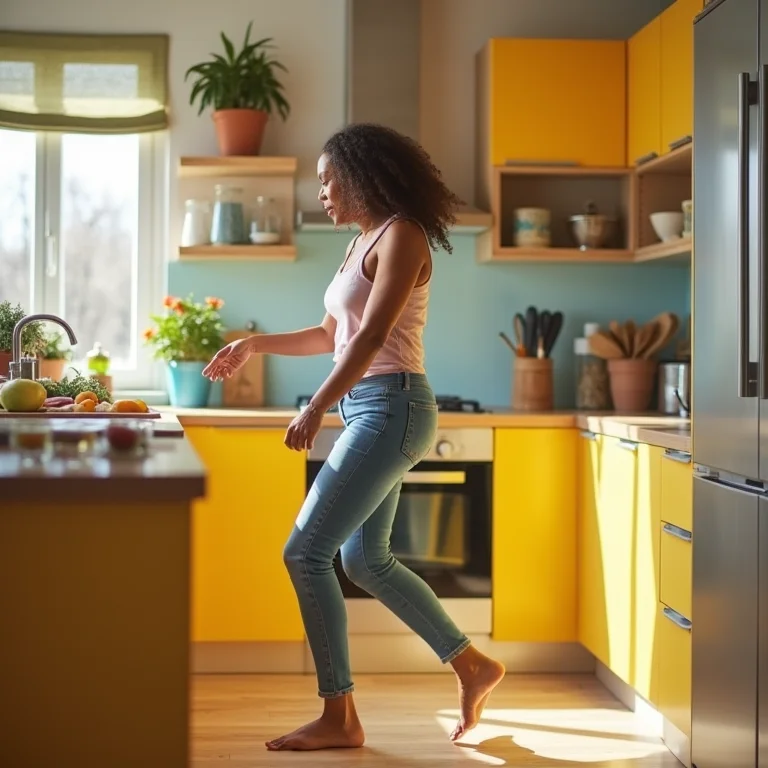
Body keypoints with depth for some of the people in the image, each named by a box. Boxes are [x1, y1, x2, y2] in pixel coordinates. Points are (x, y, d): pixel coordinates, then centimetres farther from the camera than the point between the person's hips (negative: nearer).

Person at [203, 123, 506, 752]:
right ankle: (473, 666, 24)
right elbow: (333, 336, 26)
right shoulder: (364, 243, 18)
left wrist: (316, 408, -25)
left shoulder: (401, 236, -9)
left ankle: (339, 718, -2)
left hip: (390, 408, -10)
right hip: (369, 411, 10)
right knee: (367, 560, 13)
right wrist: (255, 345, 23)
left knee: (306, 553, -10)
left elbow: (371, 335, -20)